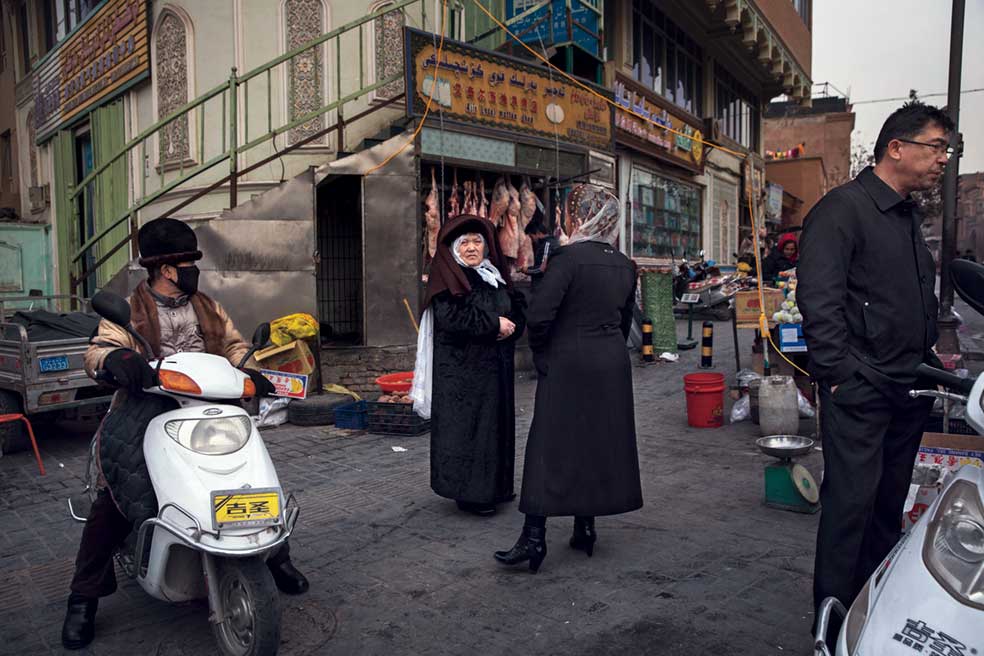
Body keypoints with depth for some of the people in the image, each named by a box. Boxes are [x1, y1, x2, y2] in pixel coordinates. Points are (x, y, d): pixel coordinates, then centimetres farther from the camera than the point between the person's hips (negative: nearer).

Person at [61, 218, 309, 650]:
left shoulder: (207, 308, 17)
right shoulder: (129, 310, 3)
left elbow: (233, 346, 19)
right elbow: (98, 350, -9)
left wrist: (250, 372, -3)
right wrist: (119, 359, -34)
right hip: (147, 412, -4)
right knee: (115, 497, -18)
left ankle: (276, 556, 19)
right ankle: (84, 599, -1)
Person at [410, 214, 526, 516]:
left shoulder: (495, 277, 13)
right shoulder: (448, 280, -8)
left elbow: (518, 308, 14)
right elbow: (450, 318, -22)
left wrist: (511, 325, -9)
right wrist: (494, 323, -18)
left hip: (495, 367, 7)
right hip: (461, 370, -7)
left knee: (495, 423, 11)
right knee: (467, 426, -3)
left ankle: (495, 486, 23)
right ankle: (468, 493, 6)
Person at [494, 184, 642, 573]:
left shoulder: (569, 257, -15)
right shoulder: (625, 266, 7)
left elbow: (539, 315, -20)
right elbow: (625, 319, 14)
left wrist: (540, 352, -5)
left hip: (568, 364, -6)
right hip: (613, 365, 7)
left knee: (550, 448, -1)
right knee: (599, 444, 13)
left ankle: (534, 536, 0)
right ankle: (585, 529, 23)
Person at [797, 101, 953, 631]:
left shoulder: (909, 216, 19)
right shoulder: (842, 209, -11)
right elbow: (818, 299, -19)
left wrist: (930, 361, 17)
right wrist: (839, 375, -20)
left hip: (909, 390, 9)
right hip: (860, 390, -9)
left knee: (890, 504, 15)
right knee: (851, 502, -5)